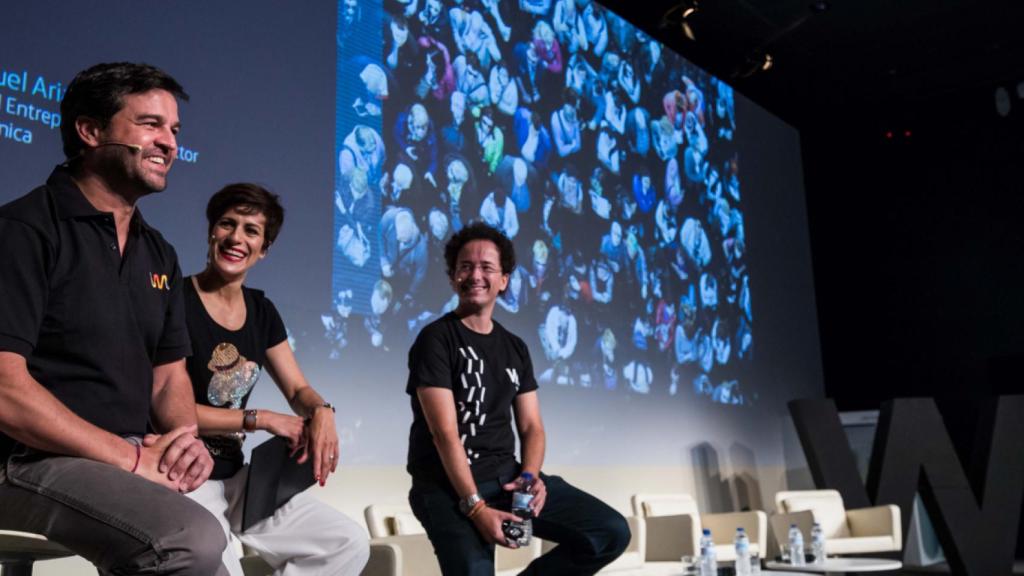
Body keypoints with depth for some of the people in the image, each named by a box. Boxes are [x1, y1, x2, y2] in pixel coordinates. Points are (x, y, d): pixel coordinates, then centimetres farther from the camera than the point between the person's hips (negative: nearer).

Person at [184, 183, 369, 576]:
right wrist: (259, 419, -15)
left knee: (350, 544, 0)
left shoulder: (261, 310, 9)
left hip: (235, 478, 7)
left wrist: (322, 412, -13)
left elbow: (297, 388, 11)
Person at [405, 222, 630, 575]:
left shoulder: (515, 349, 12)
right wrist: (475, 506, -24)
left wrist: (531, 476, -11)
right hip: (447, 487, -6)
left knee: (611, 532, -4)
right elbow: (444, 433, -16)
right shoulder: (436, 339, -7)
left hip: (507, 475, 6)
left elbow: (531, 427, 10)